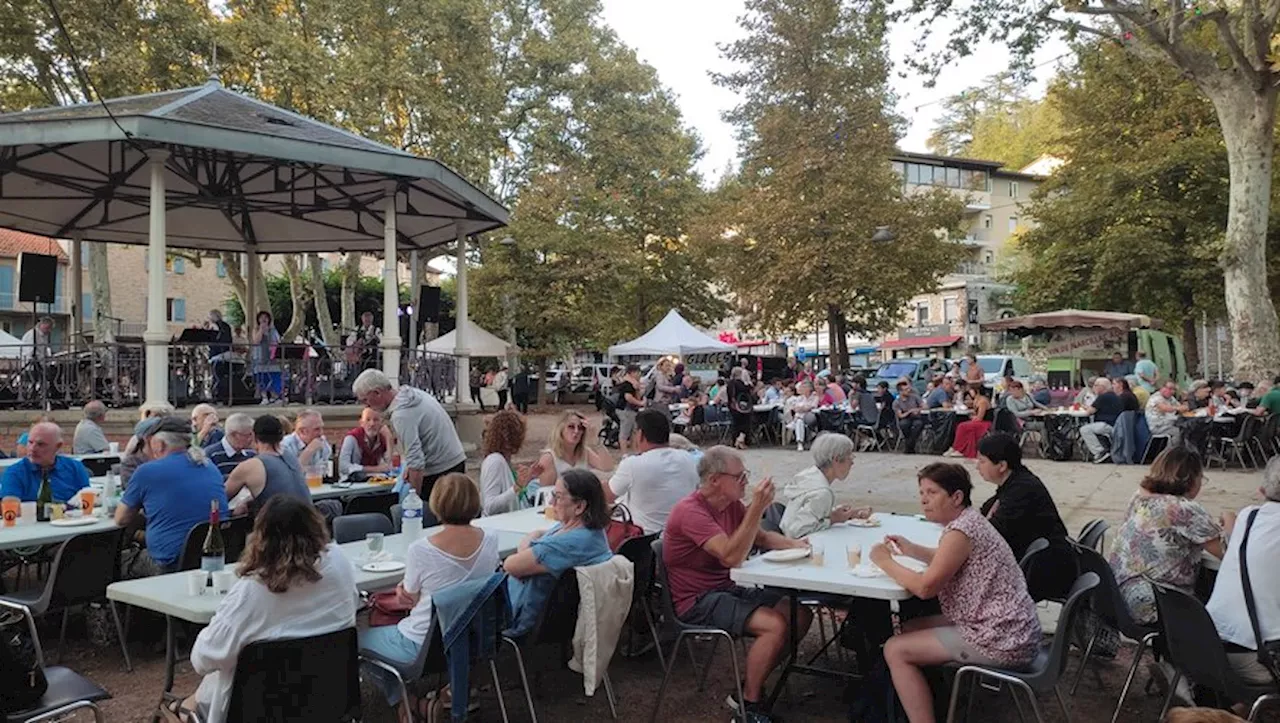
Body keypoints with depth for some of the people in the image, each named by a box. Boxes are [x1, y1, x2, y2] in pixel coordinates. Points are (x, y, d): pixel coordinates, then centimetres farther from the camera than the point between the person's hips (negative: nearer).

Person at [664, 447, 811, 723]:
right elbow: (731, 556, -32)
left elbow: (762, 537, 15)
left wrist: (794, 544, -4)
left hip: (728, 588, 9)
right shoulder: (691, 512, -22)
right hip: (698, 601, -9)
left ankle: (753, 685, 12)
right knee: (776, 625, -24)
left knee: (800, 614, 1)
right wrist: (757, 509, -35)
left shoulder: (732, 504, 4)